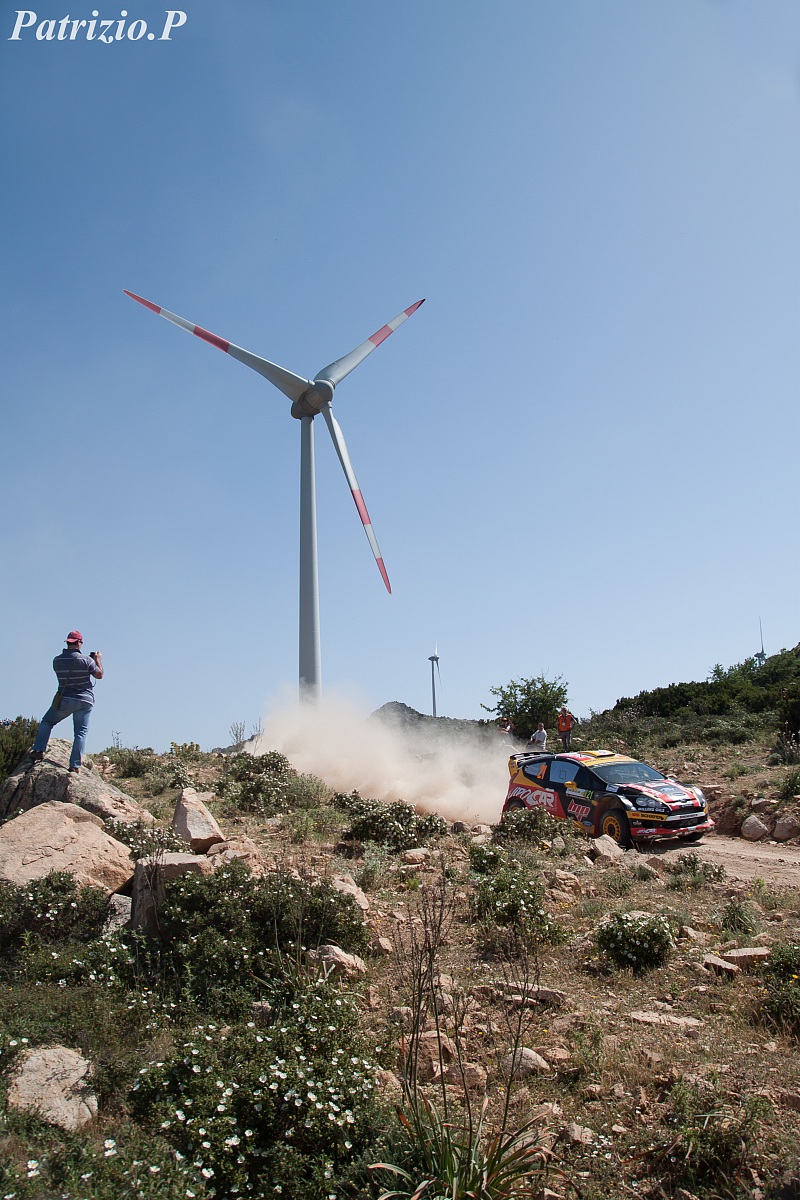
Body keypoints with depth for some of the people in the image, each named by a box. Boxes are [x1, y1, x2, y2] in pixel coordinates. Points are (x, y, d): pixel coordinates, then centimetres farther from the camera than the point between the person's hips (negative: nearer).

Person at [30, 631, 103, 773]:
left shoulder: (57, 660, -1)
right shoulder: (86, 660, -11)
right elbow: (99, 675, -1)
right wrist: (98, 660, 15)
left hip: (64, 700, 2)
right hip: (85, 701, -1)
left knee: (47, 722, 21)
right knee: (80, 733, 3)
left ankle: (39, 750, 7)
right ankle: (75, 765, -3)